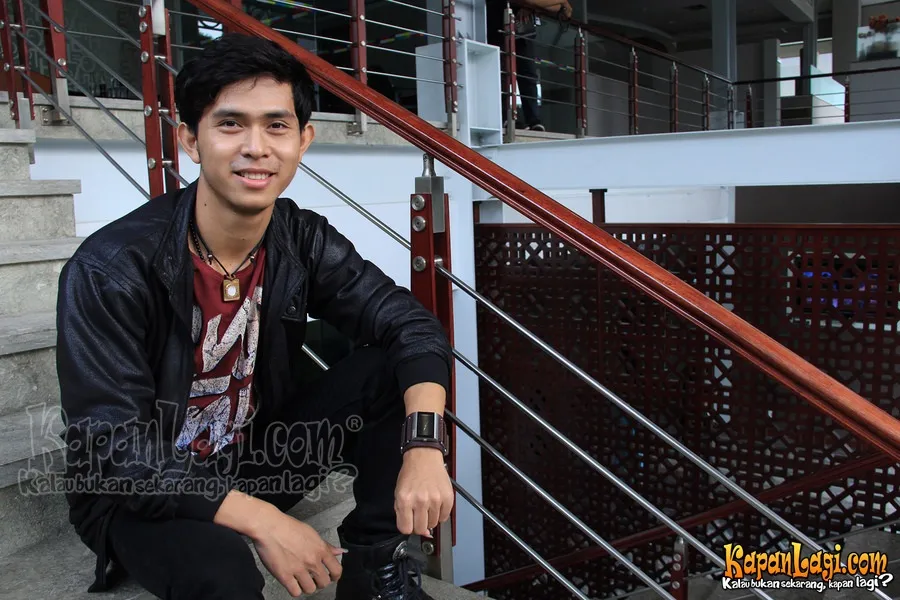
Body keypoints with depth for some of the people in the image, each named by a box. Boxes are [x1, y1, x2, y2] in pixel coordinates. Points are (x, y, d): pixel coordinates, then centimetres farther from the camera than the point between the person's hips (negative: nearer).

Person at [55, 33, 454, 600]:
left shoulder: (303, 241, -9)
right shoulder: (111, 270, -23)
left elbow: (412, 326, -12)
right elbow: (113, 449, -25)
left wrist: (424, 447, -30)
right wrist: (265, 521, -32)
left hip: (256, 457, 6)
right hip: (140, 496, -5)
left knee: (393, 368, -12)